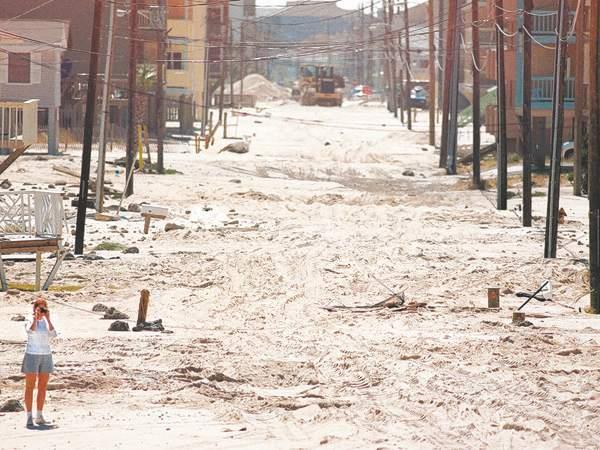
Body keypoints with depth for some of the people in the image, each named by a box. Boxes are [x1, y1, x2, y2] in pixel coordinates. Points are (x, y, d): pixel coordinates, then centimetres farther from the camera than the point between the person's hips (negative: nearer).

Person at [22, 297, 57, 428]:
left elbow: (53, 334, -9)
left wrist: (48, 318, -11)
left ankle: (39, 417, 10)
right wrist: (35, 317, -18)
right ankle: (29, 417, -5)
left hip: (46, 357, 5)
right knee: (30, 387, -5)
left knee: (43, 387, 4)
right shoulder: (29, 322, -4)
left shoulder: (46, 323, 9)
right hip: (32, 356, -5)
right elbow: (31, 330, -27)